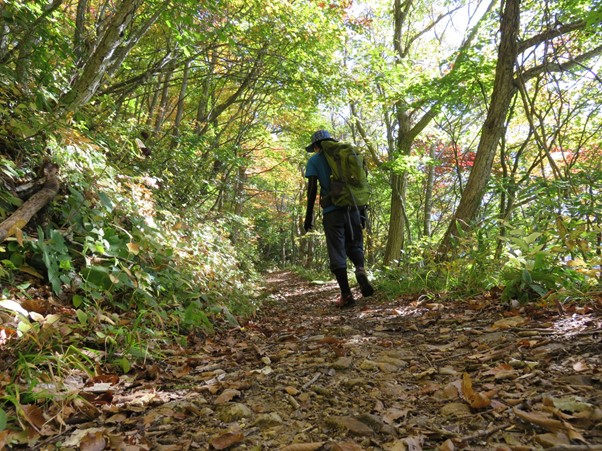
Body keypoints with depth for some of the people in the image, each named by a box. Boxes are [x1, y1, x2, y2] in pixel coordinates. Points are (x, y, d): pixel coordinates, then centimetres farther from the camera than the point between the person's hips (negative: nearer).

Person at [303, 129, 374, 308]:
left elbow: (312, 188, -3)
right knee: (355, 245, 17)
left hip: (332, 211, -3)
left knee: (337, 253, 2)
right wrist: (362, 210, 16)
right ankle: (360, 269, -15)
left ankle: (346, 295, -2)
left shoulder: (314, 161, 6)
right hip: (352, 209, 3)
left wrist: (309, 215, 2)